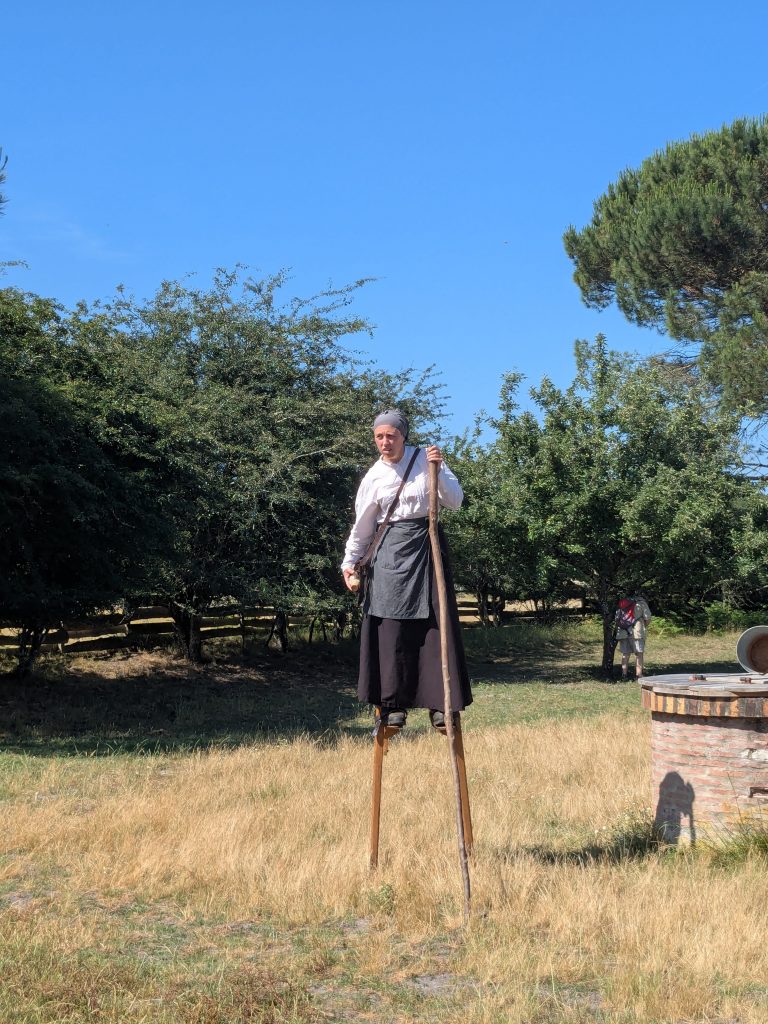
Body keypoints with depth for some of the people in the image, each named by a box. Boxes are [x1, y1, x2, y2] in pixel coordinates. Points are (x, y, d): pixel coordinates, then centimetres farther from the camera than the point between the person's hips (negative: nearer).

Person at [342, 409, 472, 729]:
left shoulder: (425, 458, 1)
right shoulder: (373, 477, 4)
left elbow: (455, 501, -2)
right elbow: (362, 526, 11)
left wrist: (438, 471, -14)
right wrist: (349, 563, 7)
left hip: (428, 546, 0)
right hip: (392, 551, 0)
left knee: (436, 625, -2)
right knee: (392, 627, -3)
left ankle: (440, 703, 4)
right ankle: (394, 704, 4)